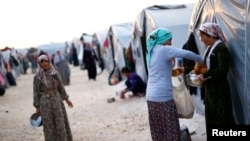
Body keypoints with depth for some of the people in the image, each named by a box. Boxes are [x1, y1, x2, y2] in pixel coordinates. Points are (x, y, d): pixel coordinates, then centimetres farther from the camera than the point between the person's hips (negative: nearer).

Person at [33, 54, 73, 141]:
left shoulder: (55, 73, 0)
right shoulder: (37, 77, -4)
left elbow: (61, 87, 8)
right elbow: (36, 92, -1)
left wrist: (67, 99, 9)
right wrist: (37, 107, -1)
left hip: (57, 101, 2)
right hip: (45, 103, -1)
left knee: (61, 123, 5)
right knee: (49, 126, 3)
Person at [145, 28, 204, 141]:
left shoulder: (151, 52, 15)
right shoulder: (164, 49, -8)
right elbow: (186, 54, -20)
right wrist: (201, 61, -7)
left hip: (151, 96, 8)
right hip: (163, 97, -8)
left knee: (158, 132, 13)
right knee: (171, 131, -1)